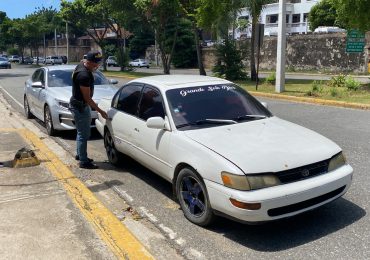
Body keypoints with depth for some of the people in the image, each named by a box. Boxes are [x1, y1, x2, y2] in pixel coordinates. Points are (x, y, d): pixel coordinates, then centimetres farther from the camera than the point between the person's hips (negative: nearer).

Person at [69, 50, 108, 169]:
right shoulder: (84, 75, -28)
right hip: (79, 106, -10)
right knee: (84, 134, -4)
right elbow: (87, 98, -24)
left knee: (82, 131, 20)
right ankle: (83, 161, 5)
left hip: (81, 104, 10)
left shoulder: (82, 64, 0)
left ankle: (79, 154, 34)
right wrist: (100, 111, -18)